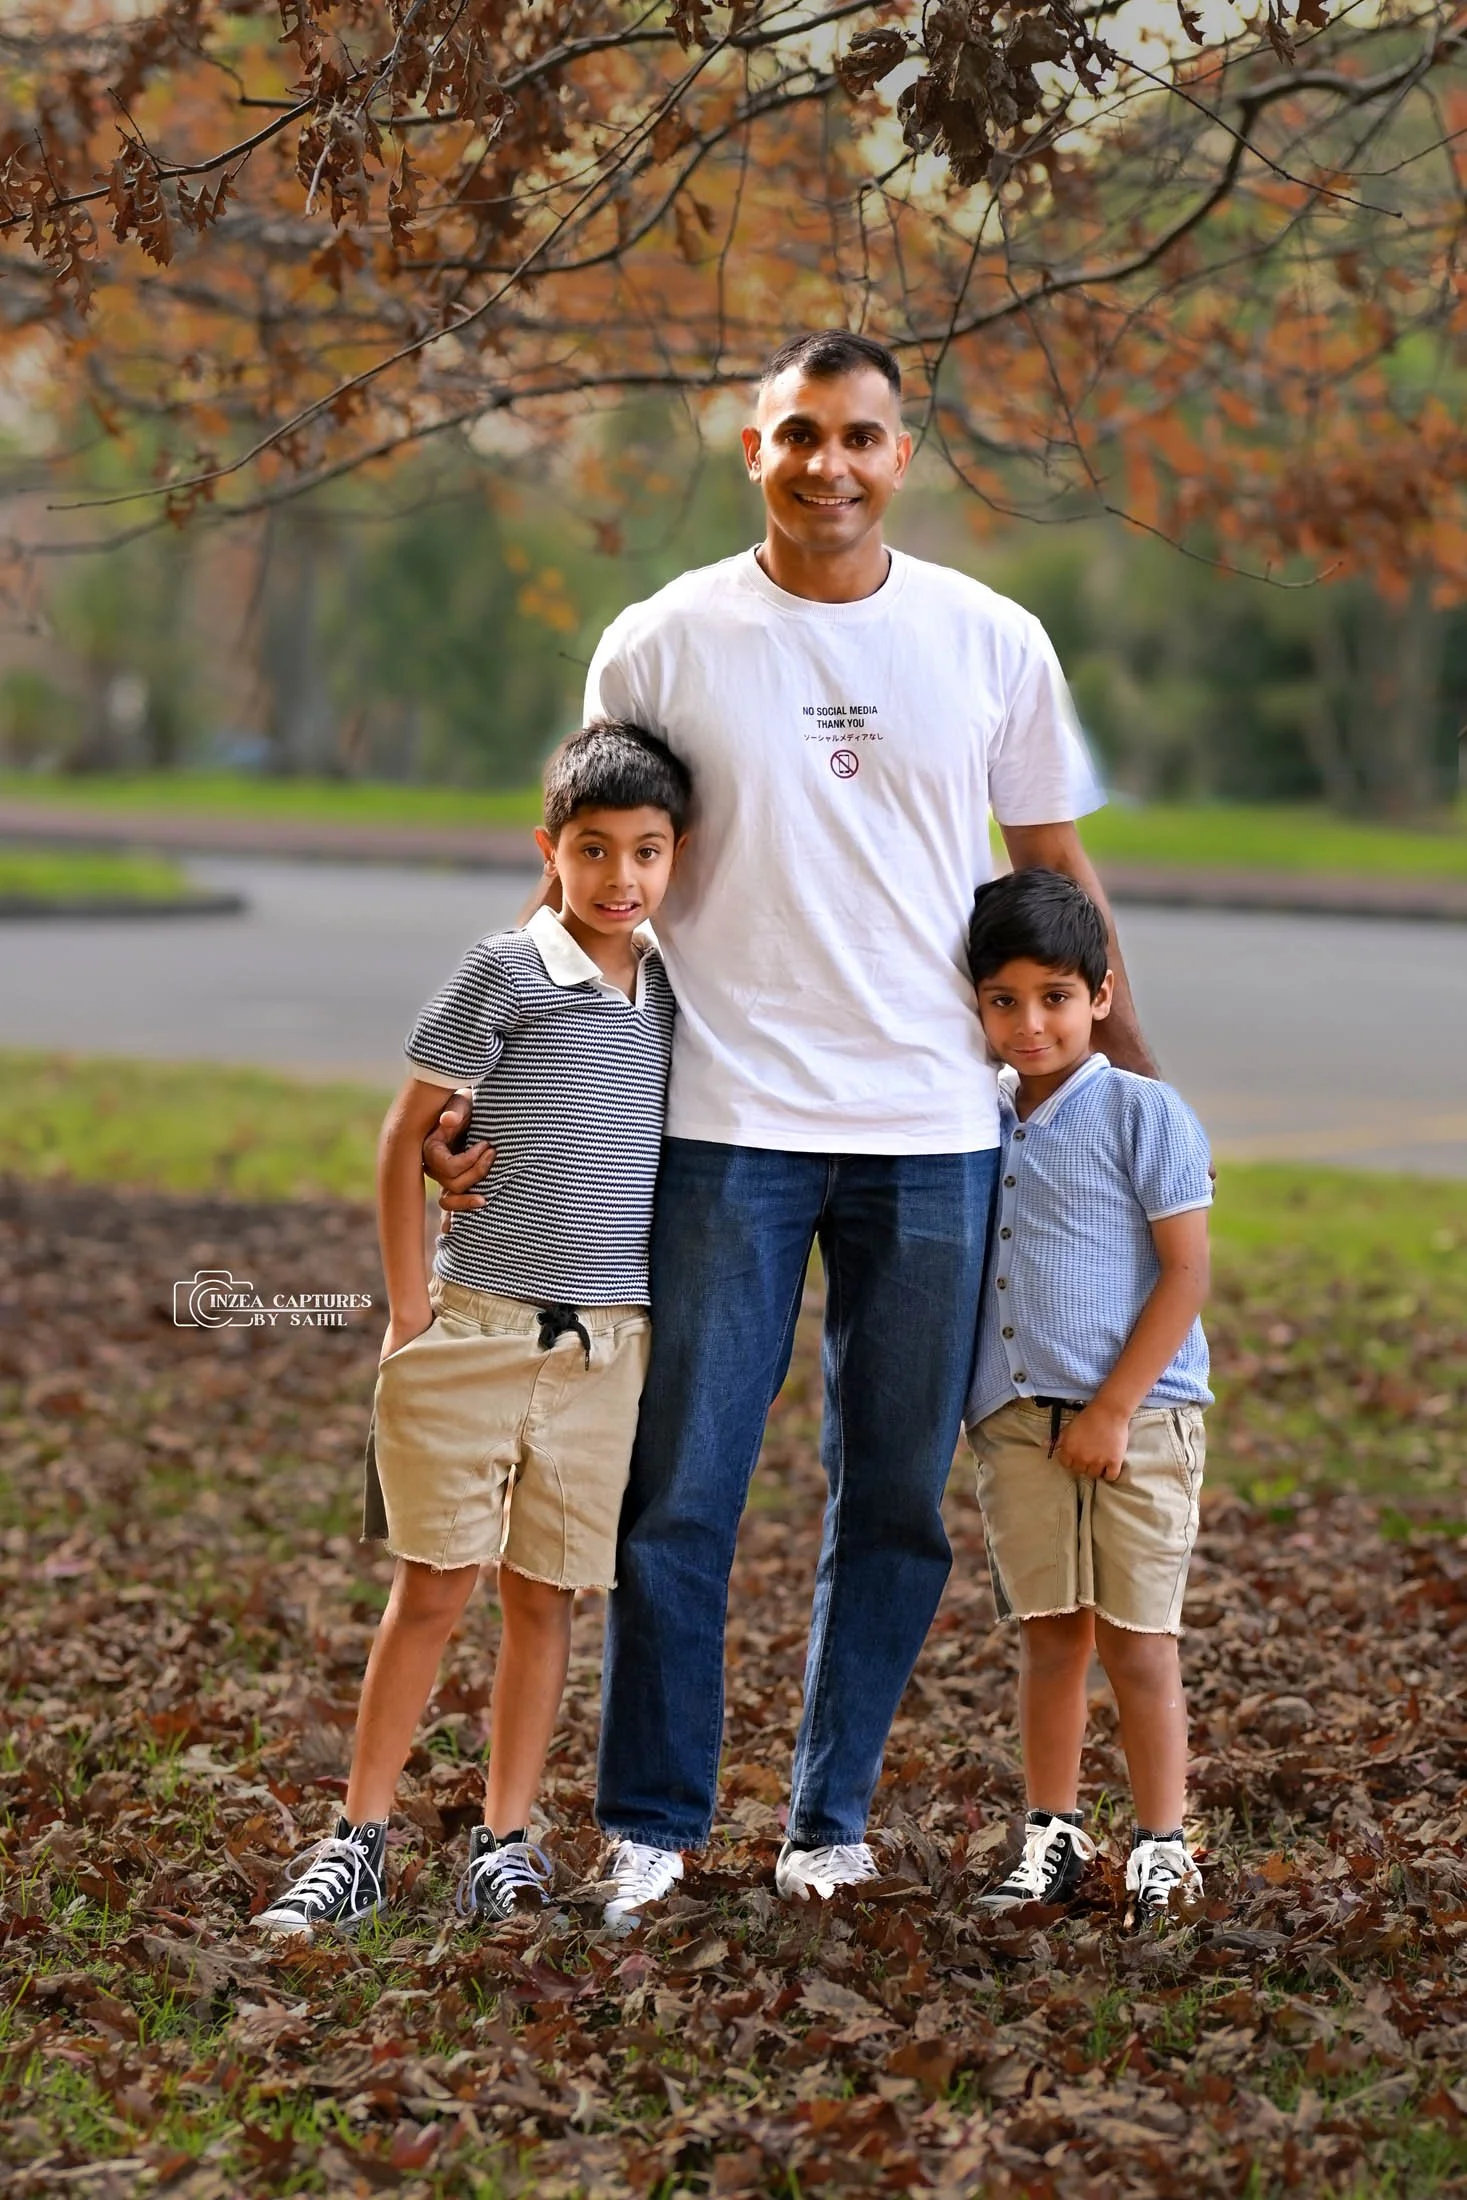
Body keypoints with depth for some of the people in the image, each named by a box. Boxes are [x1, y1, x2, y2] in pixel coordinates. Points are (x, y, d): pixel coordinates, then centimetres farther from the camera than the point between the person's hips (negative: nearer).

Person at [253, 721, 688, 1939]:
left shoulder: (677, 995, 7)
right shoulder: (509, 972, -6)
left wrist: (673, 1320, 11)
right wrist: (411, 1313, -4)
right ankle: (360, 1840, 7)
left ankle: (506, 1841, 16)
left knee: (544, 1596, 8)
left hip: (607, 1347, 3)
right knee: (432, 1588, -1)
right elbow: (406, 1140, -3)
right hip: (478, 1327, -3)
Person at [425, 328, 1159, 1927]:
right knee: (677, 1493, 2)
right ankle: (649, 1824, 15)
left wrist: (1138, 1080, 11)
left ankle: (832, 1818, 22)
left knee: (897, 1499, 8)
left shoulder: (992, 644, 5)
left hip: (933, 1132, 2)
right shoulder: (662, 644, 0)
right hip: (724, 1125, -2)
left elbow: (1055, 878, 13)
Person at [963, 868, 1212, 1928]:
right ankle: (1053, 1837, 20)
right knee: (1049, 1632, 11)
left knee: (1134, 1635, 0)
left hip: (1135, 1414, -5)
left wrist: (1113, 1410, -14)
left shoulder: (1144, 1113, -7)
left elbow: (1186, 1271, -10)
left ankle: (1163, 1848, 11)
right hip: (1017, 1419, 5)